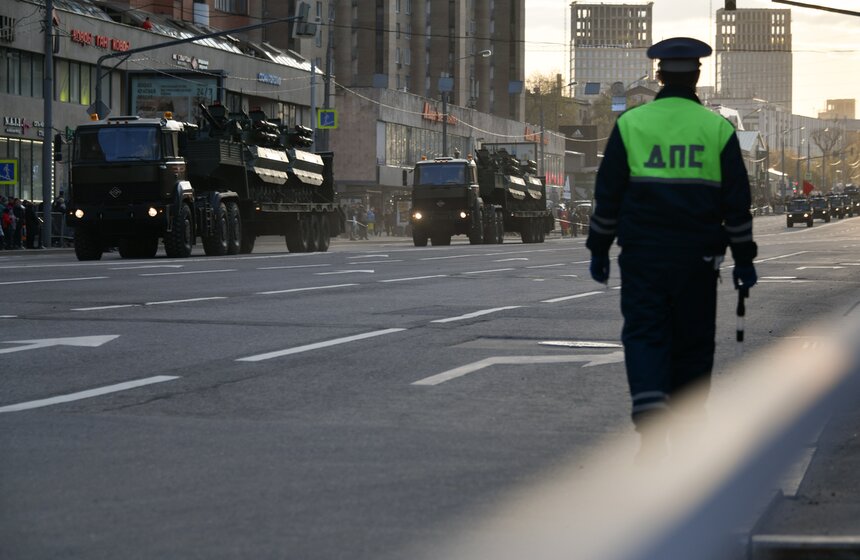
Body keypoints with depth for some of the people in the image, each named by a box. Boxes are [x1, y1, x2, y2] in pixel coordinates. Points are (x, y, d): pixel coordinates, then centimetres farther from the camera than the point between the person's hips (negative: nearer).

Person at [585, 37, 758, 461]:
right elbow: (737, 202, 2)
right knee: (693, 343, 11)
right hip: (697, 256, 1)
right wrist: (744, 259, 9)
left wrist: (599, 250, 9)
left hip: (641, 254, -1)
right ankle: (689, 432, 18)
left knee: (644, 336, 0)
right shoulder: (717, 129, 1)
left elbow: (607, 194, 1)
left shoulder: (630, 124, -1)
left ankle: (649, 423, -20)